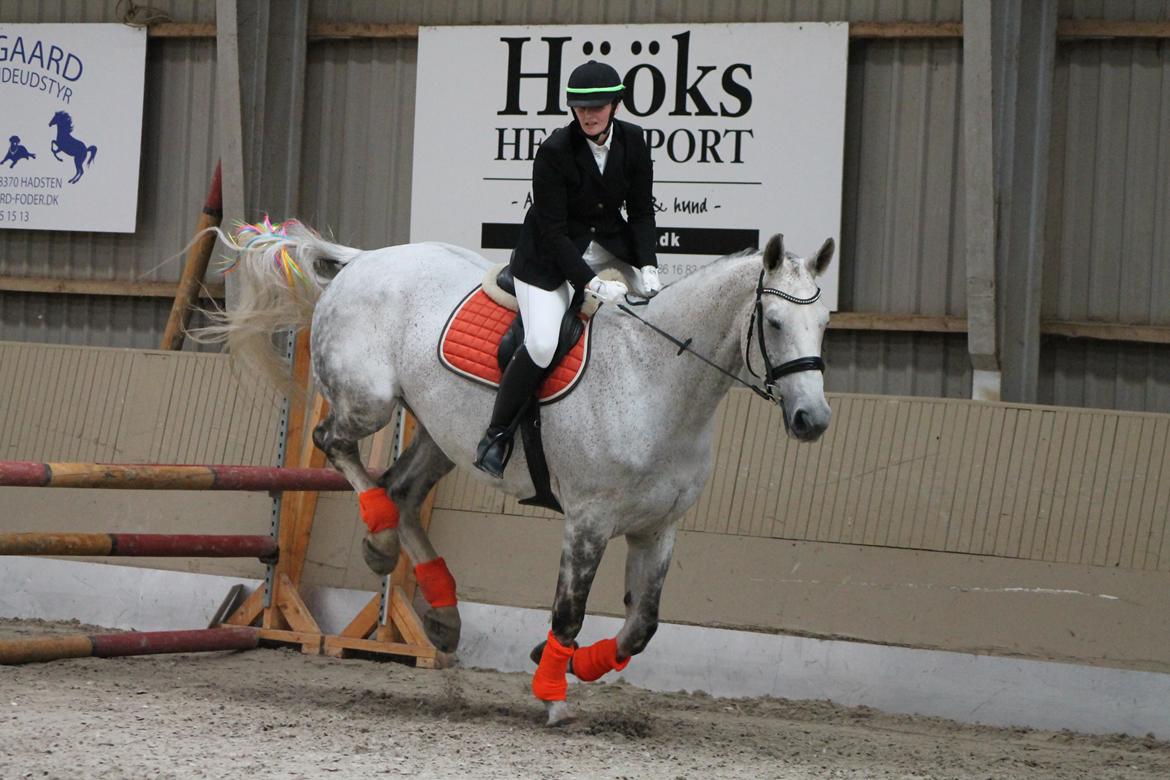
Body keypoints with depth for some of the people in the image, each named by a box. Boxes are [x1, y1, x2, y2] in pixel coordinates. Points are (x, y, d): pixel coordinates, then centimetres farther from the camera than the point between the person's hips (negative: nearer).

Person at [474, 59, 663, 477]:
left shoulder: (633, 142, -8)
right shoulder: (554, 152, -23)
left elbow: (641, 212, -1)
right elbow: (553, 231, -22)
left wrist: (647, 265, -17)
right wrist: (591, 283, -28)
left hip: (609, 239, 5)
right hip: (550, 254, -5)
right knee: (542, 344, -23)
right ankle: (497, 434, -5)